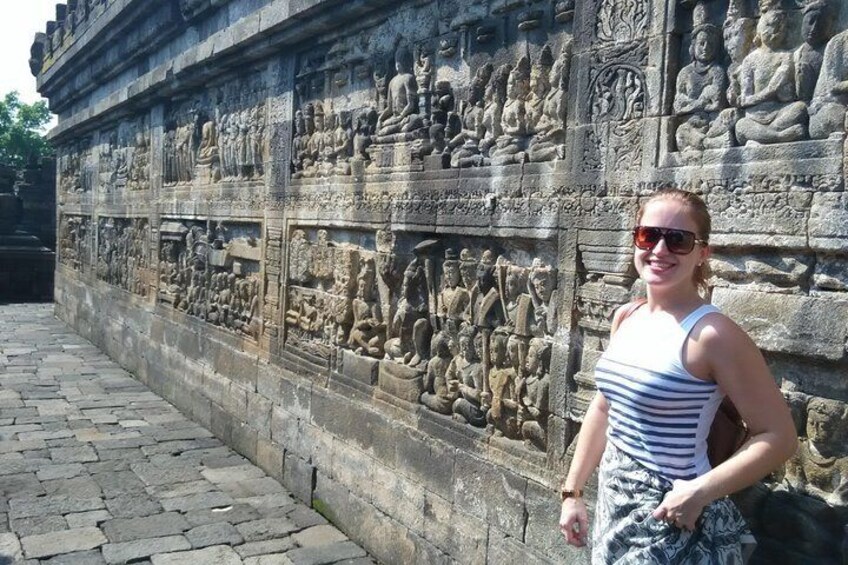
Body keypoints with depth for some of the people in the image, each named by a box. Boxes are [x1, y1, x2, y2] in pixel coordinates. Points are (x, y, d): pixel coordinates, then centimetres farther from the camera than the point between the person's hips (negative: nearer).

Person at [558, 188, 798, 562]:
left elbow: (778, 436, -15)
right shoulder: (625, 318, 2)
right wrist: (573, 491, 12)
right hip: (612, 502, 6)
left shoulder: (713, 334, -18)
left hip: (672, 519, -6)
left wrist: (699, 492, -24)